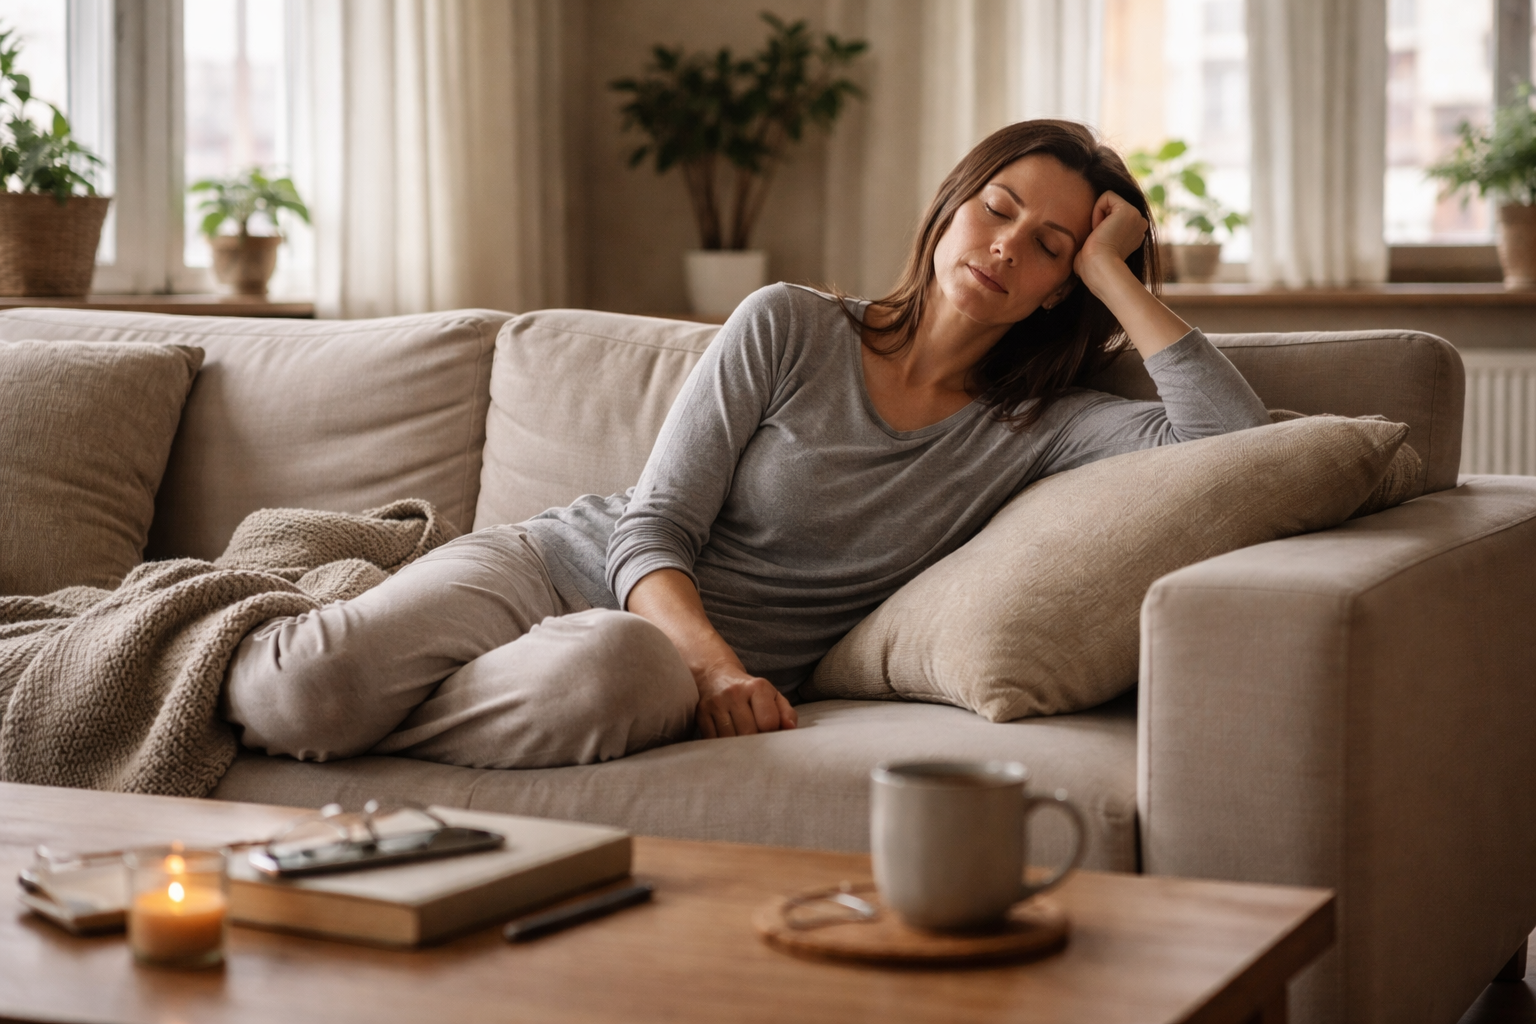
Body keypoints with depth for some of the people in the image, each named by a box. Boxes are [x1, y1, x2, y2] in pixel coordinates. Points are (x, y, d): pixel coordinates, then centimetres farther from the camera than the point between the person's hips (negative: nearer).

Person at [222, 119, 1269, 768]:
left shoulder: (1035, 429, 4)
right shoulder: (790, 328, -1)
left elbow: (1235, 435, -11)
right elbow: (653, 527, -6)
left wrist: (1113, 274, -7)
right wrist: (712, 656, -25)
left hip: (711, 661, 1)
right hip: (565, 563, -1)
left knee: (604, 674, -41)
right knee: (301, 692, -30)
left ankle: (347, 706, -15)